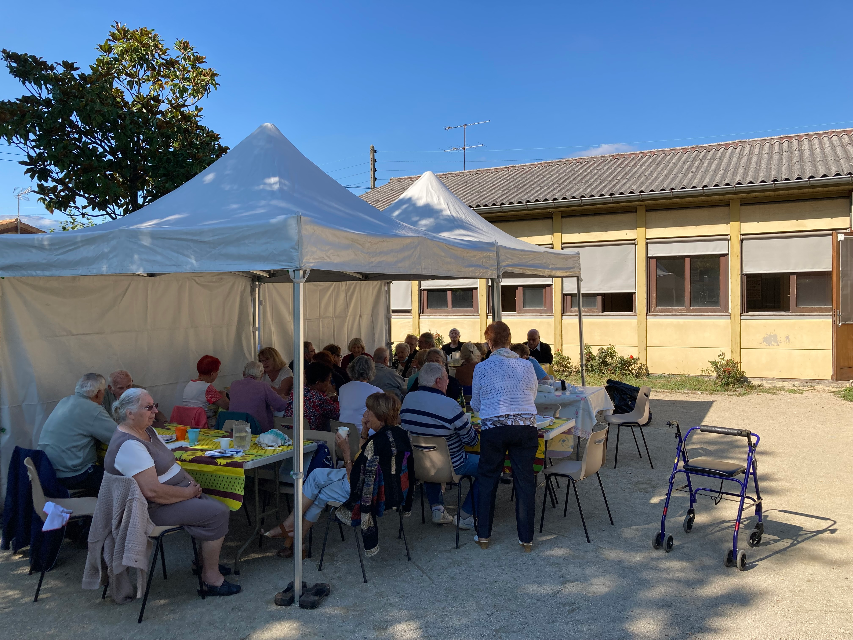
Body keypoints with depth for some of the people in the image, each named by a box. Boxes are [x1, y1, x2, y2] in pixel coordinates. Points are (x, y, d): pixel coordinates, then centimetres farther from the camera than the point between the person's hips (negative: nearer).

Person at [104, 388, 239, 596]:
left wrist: (191, 481, 3)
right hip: (153, 509, -10)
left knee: (218, 507, 8)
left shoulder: (147, 431, 8)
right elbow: (152, 491, -30)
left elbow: (168, 464, 20)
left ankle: (206, 562, 21)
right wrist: (188, 492, -18)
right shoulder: (129, 445, -25)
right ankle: (211, 578, -5)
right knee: (217, 513, -17)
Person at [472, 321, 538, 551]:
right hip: (525, 427, 1)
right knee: (524, 481, 9)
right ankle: (526, 538, 14)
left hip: (493, 427, -1)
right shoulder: (526, 366, 7)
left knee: (487, 480, 12)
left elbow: (475, 404, 13)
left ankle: (483, 535, 19)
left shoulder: (482, 368, 2)